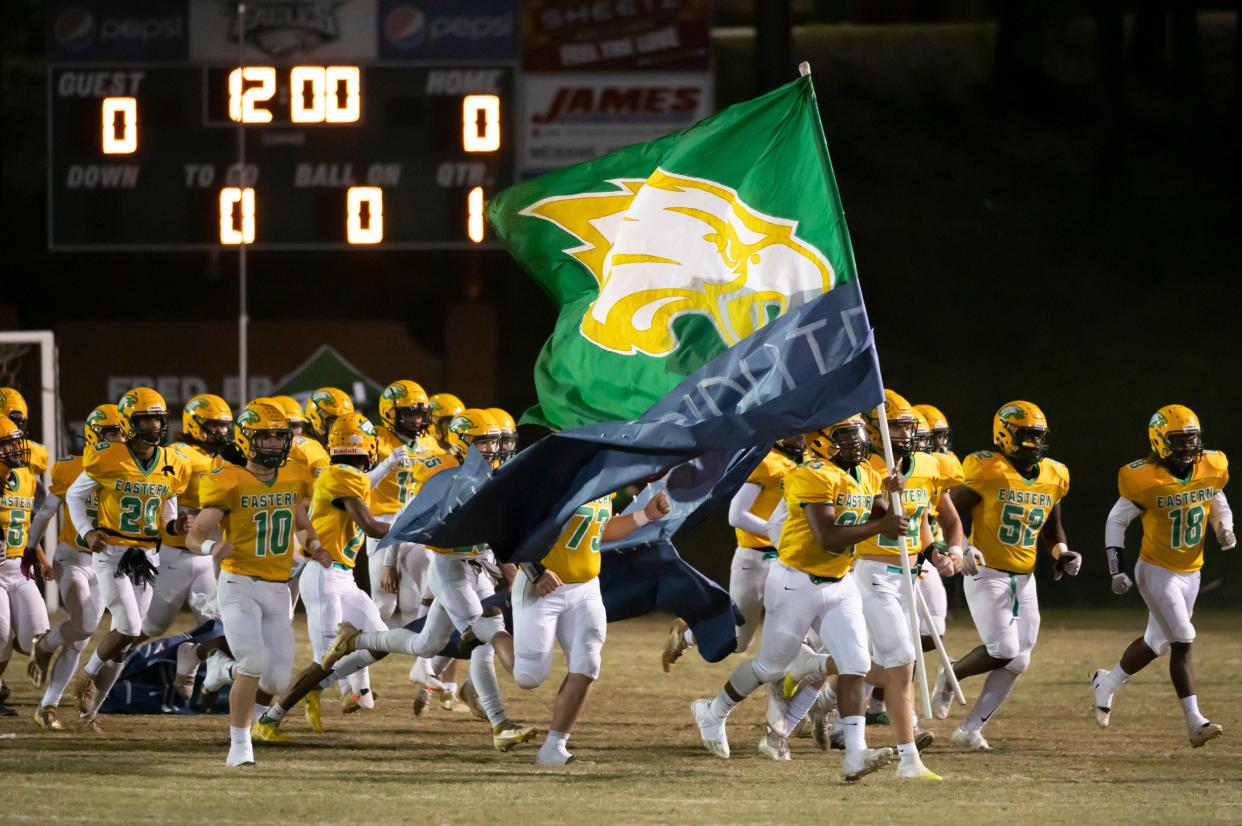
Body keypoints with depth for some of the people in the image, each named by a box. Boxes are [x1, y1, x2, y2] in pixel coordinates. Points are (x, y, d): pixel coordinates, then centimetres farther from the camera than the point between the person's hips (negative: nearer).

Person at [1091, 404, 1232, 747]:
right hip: (1157, 571, -6)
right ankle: (1195, 722, -12)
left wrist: (1225, 530, -10)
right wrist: (1117, 570, -12)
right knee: (1183, 642, -13)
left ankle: (1108, 682, 41)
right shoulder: (1145, 481, -19)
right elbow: (1116, 521, -7)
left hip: (1190, 573, 6)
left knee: (1157, 642, 16)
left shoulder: (1211, 469, -5)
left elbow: (1220, 508, 13)